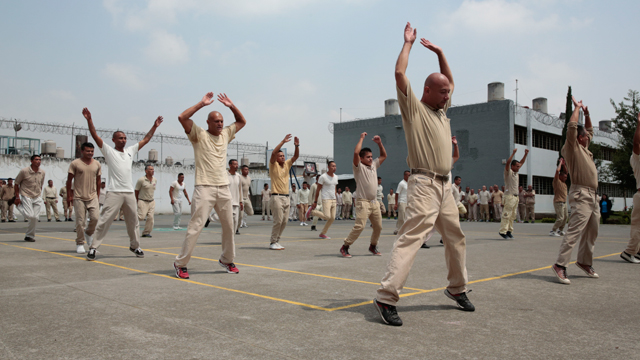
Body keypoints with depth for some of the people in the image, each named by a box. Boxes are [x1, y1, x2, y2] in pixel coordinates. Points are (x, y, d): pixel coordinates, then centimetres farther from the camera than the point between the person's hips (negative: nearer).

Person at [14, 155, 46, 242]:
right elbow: (16, 184, -2)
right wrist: (17, 197, -6)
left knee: (35, 218, -2)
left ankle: (29, 236, 13)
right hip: (26, 197, -4)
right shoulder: (24, 171, -9)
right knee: (30, 216, -17)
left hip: (37, 198, 4)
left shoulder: (42, 172, 5)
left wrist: (39, 195, 15)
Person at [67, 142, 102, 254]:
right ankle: (80, 244, 9)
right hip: (79, 197, -3)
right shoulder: (75, 164, -1)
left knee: (95, 217, -10)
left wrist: (98, 194, 15)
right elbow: (69, 180, 3)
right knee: (80, 221, -2)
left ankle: (89, 233, 20)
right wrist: (69, 195, 0)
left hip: (93, 197, 3)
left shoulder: (97, 164, 10)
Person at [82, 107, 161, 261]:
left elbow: (146, 139, 22)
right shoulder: (109, 151, 4)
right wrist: (89, 120, -15)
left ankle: (135, 246, 25)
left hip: (129, 192, 5)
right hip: (114, 192, -5)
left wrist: (155, 126, 20)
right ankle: (93, 248, -2)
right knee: (105, 221, -8)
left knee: (133, 221, 12)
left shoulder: (130, 151, 17)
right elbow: (95, 136, -5)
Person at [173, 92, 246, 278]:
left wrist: (231, 106, 12)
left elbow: (242, 121, 25)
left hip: (224, 188, 6)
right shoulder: (199, 135, 0)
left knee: (229, 226, 11)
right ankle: (180, 264, -1)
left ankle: (227, 260, 27)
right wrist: (202, 103, -9)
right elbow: (182, 117, -13)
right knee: (196, 226, -10)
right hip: (204, 188, -6)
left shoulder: (225, 134, 15)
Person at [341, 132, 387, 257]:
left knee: (378, 227, 11)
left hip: (375, 202, 8)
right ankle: (345, 247, -8)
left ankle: (373, 246, 29)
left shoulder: (374, 166, 17)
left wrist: (379, 143, 14)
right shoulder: (359, 167, -4)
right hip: (363, 202, -7)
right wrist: (362, 138, -9)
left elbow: (384, 155, 27)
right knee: (359, 226, -18)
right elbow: (356, 152, -20)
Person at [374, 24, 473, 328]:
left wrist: (439, 52, 29)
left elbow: (449, 80, 35)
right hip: (424, 185, -9)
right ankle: (387, 297, -19)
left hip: (445, 186, 9)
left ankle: (457, 288, 32)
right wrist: (408, 42, 2)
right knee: (410, 238, -17)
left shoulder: (441, 109, 20)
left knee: (456, 238, 16)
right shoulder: (414, 107, -2)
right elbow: (399, 73, -11)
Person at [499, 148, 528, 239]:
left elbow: (521, 162, 25)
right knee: (506, 214, -11)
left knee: (512, 216, 9)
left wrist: (526, 154, 15)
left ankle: (509, 231, 13)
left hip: (515, 197, 9)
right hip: (509, 196, -9)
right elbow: (508, 163, -22)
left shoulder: (516, 172, 17)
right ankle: (502, 231, -11)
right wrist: (513, 153, -25)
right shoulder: (509, 172, -5)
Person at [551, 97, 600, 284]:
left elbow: (590, 130, 36)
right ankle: (560, 265, -18)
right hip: (581, 195, -10)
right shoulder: (572, 147, -4)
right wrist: (577, 108, -2)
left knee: (591, 232, 15)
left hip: (592, 196, 10)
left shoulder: (583, 148, 20)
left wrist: (587, 113, 23)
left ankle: (585, 262, 27)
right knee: (575, 231, -16)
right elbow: (571, 126, -16)